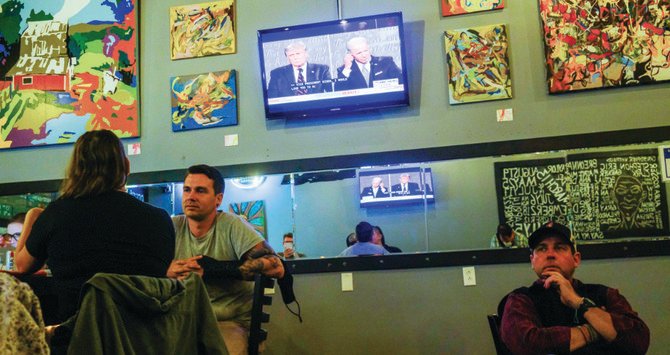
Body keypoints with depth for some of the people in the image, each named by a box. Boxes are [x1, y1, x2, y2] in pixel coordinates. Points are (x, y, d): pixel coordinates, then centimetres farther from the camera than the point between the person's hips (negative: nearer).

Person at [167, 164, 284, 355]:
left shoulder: (231, 225, -7)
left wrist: (214, 269, -19)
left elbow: (276, 267, -17)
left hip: (230, 322, -3)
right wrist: (166, 271, -19)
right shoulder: (172, 226, 4)